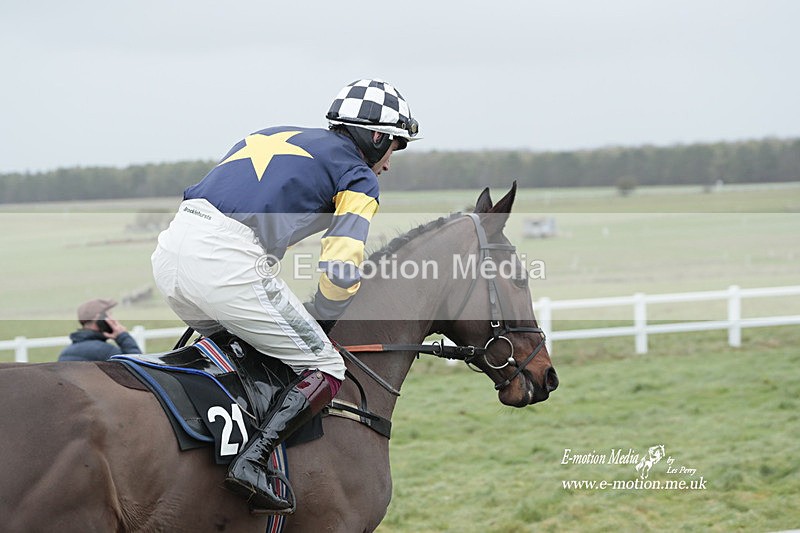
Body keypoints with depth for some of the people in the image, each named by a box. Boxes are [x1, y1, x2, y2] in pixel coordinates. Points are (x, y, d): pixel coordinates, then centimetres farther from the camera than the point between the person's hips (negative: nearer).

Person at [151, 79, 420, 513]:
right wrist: (317, 323, 17)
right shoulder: (358, 178, 11)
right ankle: (252, 461, -14)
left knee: (234, 345, 32)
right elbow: (340, 270, -2)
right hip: (227, 263, -7)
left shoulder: (270, 135, 31)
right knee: (324, 370, 5)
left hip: (170, 249, 7)